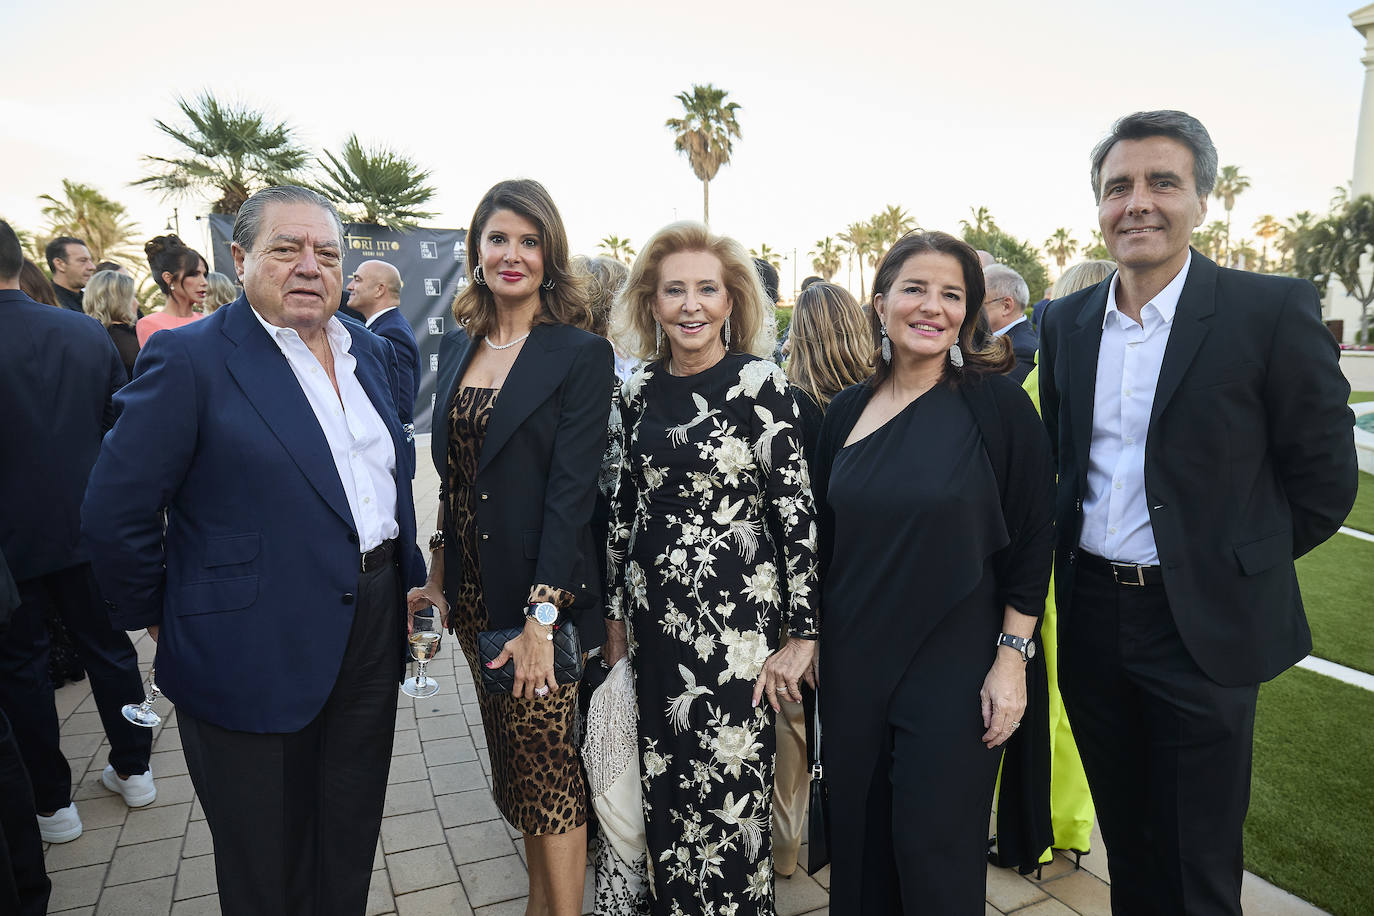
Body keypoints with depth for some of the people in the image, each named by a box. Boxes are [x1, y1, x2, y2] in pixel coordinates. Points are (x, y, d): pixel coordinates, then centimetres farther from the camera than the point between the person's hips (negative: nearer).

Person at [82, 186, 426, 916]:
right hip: (258, 656, -5)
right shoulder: (188, 358, -13)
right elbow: (115, 515, -11)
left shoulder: (371, 353, 6)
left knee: (350, 850, 24)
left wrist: (411, 577, 11)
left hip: (372, 634, 6)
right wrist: (157, 617, -2)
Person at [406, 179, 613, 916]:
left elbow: (572, 490, -17)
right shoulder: (457, 345, 7)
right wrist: (436, 573, 9)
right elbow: (451, 475, 12)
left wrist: (541, 616, -21)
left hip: (540, 591, -6)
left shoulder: (581, 354, -12)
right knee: (515, 758, 19)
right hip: (473, 588, 6)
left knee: (549, 764, 6)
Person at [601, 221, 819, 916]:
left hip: (735, 615, -5)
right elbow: (625, 505, 12)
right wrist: (615, 613, 13)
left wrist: (801, 635, -11)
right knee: (664, 783, 16)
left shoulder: (759, 383, -10)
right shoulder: (639, 390, 5)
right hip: (652, 615, 5)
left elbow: (797, 511, -11)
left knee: (730, 788, 6)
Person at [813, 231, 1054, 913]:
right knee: (858, 842, 17)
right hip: (852, 663, 4)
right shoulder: (847, 410, 3)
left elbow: (1031, 542, -7)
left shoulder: (997, 403, -8)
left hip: (955, 665, -4)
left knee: (935, 855, 8)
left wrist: (1012, 658, -10)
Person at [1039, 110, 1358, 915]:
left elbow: (1322, 482, -5)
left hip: (1202, 628, -3)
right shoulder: (1066, 323, 4)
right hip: (1091, 619, 4)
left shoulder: (1275, 311, -10)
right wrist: (1081, 558, 8)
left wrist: (1236, 566, 1)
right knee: (1127, 849, 22)